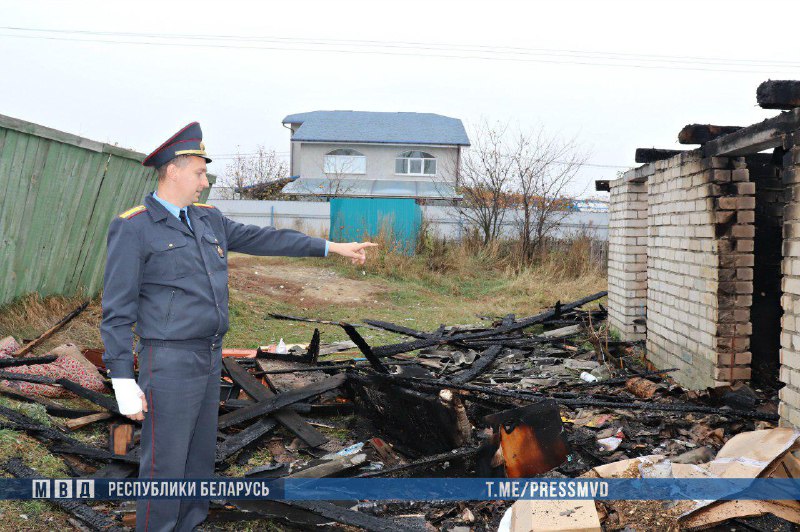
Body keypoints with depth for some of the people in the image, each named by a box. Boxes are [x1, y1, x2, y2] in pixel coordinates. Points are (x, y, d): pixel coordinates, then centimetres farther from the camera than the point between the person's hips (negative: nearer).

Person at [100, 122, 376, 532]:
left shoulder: (207, 219, 11)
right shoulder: (132, 228, -11)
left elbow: (266, 239, 14)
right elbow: (117, 310, -12)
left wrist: (332, 247, 14)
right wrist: (122, 383, -16)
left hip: (207, 359, 8)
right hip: (168, 365, -8)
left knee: (199, 459, 16)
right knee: (164, 467, -1)